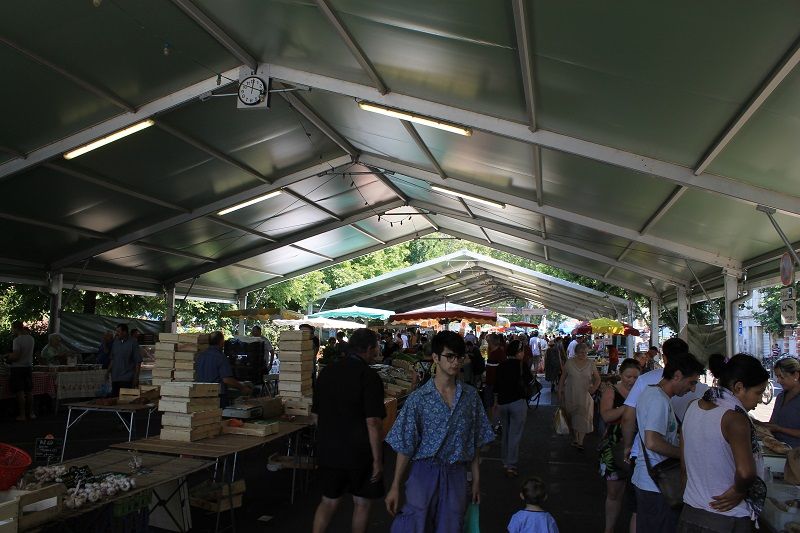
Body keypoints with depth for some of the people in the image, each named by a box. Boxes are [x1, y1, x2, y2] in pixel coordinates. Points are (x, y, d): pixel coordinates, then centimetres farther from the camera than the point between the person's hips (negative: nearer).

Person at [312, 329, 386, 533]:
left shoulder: (327, 371, 2)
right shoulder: (369, 376, -16)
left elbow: (316, 414, 10)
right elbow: (373, 422, -20)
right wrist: (377, 460, -14)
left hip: (329, 449, 5)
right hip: (360, 452, -5)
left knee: (329, 501, 17)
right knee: (362, 502, 14)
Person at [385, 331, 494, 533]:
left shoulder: (470, 397, 2)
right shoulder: (419, 398, -8)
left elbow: (475, 443, 8)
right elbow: (405, 447, -5)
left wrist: (476, 481, 9)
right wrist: (395, 487, -4)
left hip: (456, 475, 3)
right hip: (425, 472, -3)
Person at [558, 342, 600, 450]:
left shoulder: (591, 364, 0)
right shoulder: (569, 363, 0)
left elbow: (597, 378, 6)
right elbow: (563, 378, 6)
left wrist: (594, 388, -12)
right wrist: (560, 391, 2)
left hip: (585, 396, 0)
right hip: (570, 396, 1)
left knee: (583, 418, -3)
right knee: (572, 418, 8)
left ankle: (580, 442, 4)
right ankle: (575, 439, 23)